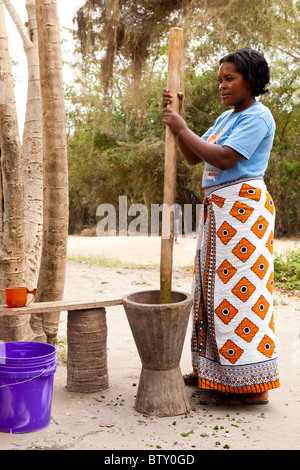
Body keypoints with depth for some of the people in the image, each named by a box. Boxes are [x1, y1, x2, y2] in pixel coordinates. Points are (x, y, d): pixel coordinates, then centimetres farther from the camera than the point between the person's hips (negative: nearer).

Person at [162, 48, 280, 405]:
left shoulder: (257, 116, -9)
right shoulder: (226, 118, 19)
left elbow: (223, 159, -21)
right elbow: (193, 157, 16)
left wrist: (182, 129, -14)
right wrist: (176, 118, 6)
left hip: (243, 207, -9)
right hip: (217, 208, 10)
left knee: (239, 288, -8)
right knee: (213, 287, 11)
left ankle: (253, 382, 0)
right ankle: (215, 370, 22)